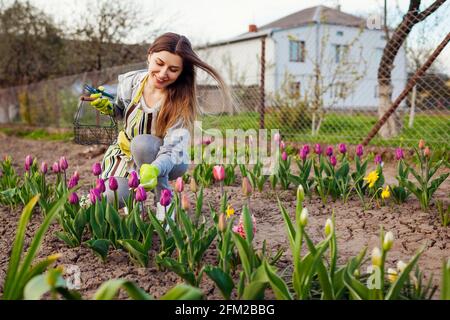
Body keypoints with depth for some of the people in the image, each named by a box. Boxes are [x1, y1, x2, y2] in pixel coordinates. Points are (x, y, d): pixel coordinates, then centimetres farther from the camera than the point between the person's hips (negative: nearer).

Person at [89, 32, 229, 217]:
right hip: (126, 152, 3)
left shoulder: (181, 101, -24)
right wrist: (106, 107, -16)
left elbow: (174, 149, -34)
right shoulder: (130, 82, -14)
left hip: (164, 162, -2)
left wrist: (154, 169, -55)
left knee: (142, 143, -35)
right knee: (113, 198, -23)